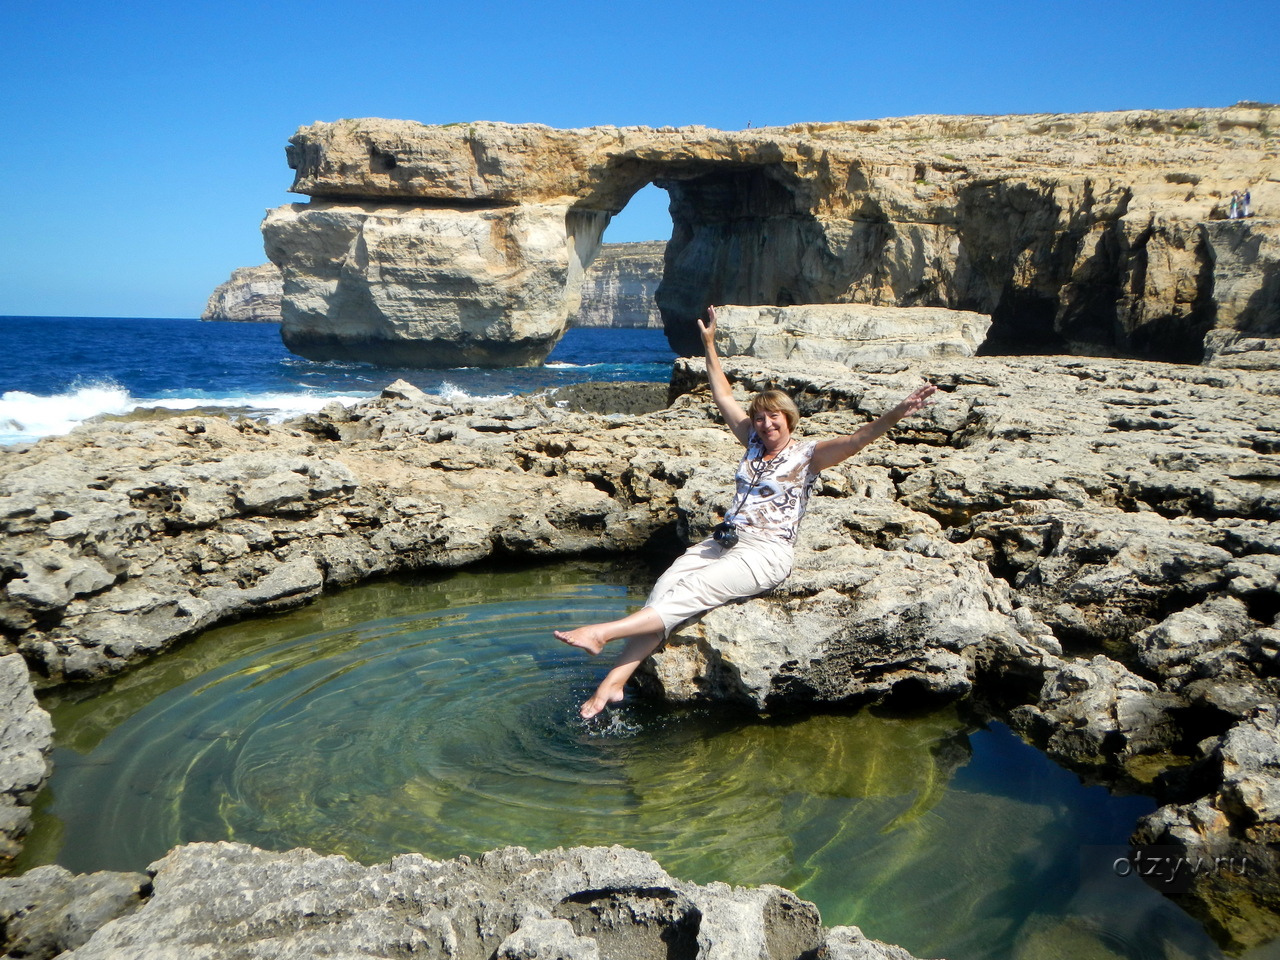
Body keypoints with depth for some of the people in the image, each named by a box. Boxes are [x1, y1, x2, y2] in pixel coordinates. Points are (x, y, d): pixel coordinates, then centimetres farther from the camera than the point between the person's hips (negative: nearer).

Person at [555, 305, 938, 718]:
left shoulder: (808, 454, 2)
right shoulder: (754, 443, 19)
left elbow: (858, 438, -13)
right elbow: (723, 396, 25)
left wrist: (897, 414, -29)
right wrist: (709, 344, 26)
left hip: (766, 552, -5)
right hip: (722, 542, 5)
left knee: (689, 594, -25)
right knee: (664, 588, -19)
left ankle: (602, 632, -34)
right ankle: (614, 681, -27)